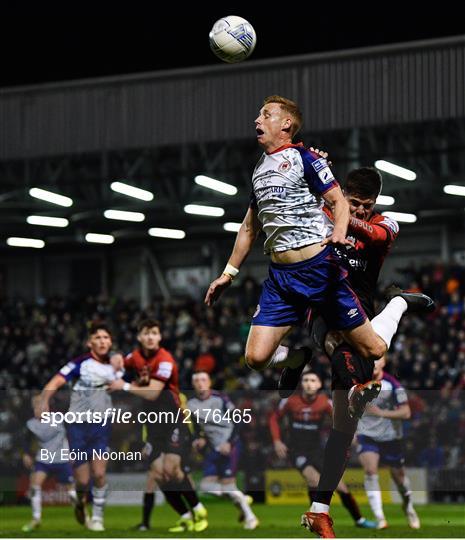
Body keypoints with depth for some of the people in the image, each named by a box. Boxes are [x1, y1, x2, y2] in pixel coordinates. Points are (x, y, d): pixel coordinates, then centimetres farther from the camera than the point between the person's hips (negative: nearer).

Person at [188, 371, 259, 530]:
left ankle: (250, 517, 4)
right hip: (213, 448, 6)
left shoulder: (220, 399, -13)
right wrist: (200, 439, -6)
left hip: (229, 445, -6)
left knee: (227, 483, -11)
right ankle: (241, 499, 19)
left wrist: (229, 443, -19)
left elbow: (236, 422, -10)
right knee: (207, 485, -2)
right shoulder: (191, 405, 1)